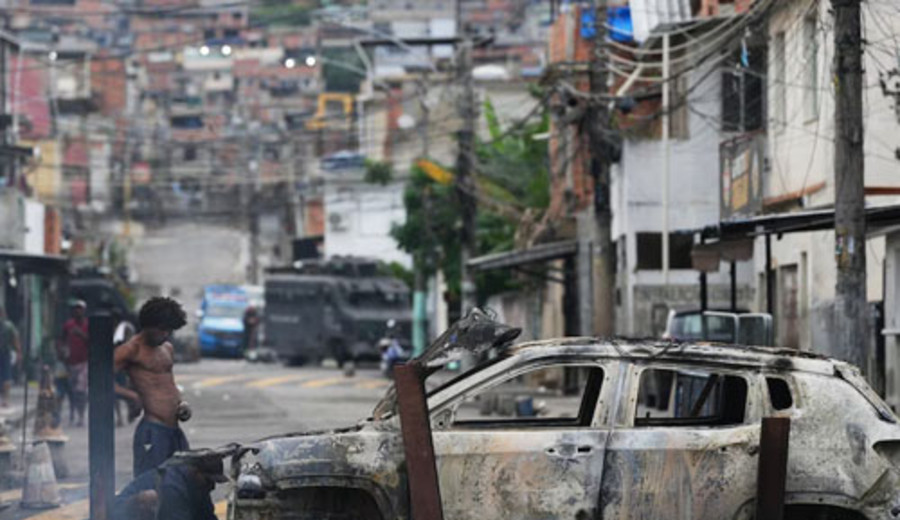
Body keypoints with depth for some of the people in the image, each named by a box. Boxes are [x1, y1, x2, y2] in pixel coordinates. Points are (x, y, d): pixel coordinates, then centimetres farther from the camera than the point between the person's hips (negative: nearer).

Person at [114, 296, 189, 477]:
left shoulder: (168, 349, 19)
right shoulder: (133, 349, -5)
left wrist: (181, 403, 13)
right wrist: (132, 395, -18)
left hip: (175, 430, 8)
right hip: (153, 430, -8)